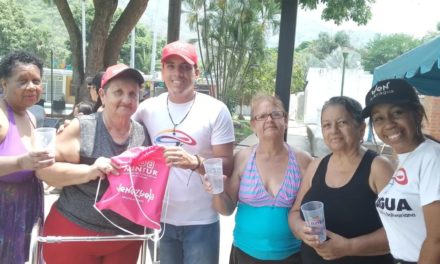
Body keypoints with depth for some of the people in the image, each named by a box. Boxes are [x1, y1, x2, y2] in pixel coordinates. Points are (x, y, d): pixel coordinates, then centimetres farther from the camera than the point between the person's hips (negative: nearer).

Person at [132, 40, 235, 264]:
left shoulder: (215, 110, -8)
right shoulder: (148, 108, 0)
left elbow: (227, 165, -10)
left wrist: (194, 162, -28)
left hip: (200, 221, -3)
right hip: (159, 218, 3)